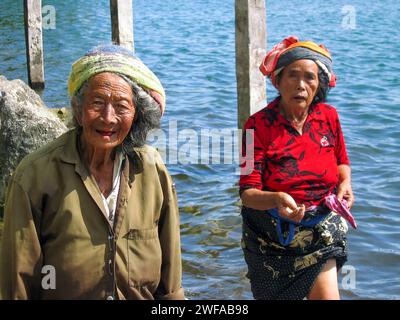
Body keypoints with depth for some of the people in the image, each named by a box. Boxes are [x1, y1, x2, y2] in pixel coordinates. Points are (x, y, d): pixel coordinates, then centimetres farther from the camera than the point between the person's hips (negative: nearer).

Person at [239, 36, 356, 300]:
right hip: (274, 235, -2)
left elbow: (342, 161, 14)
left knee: (326, 294, -9)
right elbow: (248, 193, -19)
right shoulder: (259, 125, -15)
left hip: (320, 228, 2)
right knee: (277, 295, 15)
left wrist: (345, 183, -8)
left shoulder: (329, 116, -4)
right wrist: (277, 199, -39)